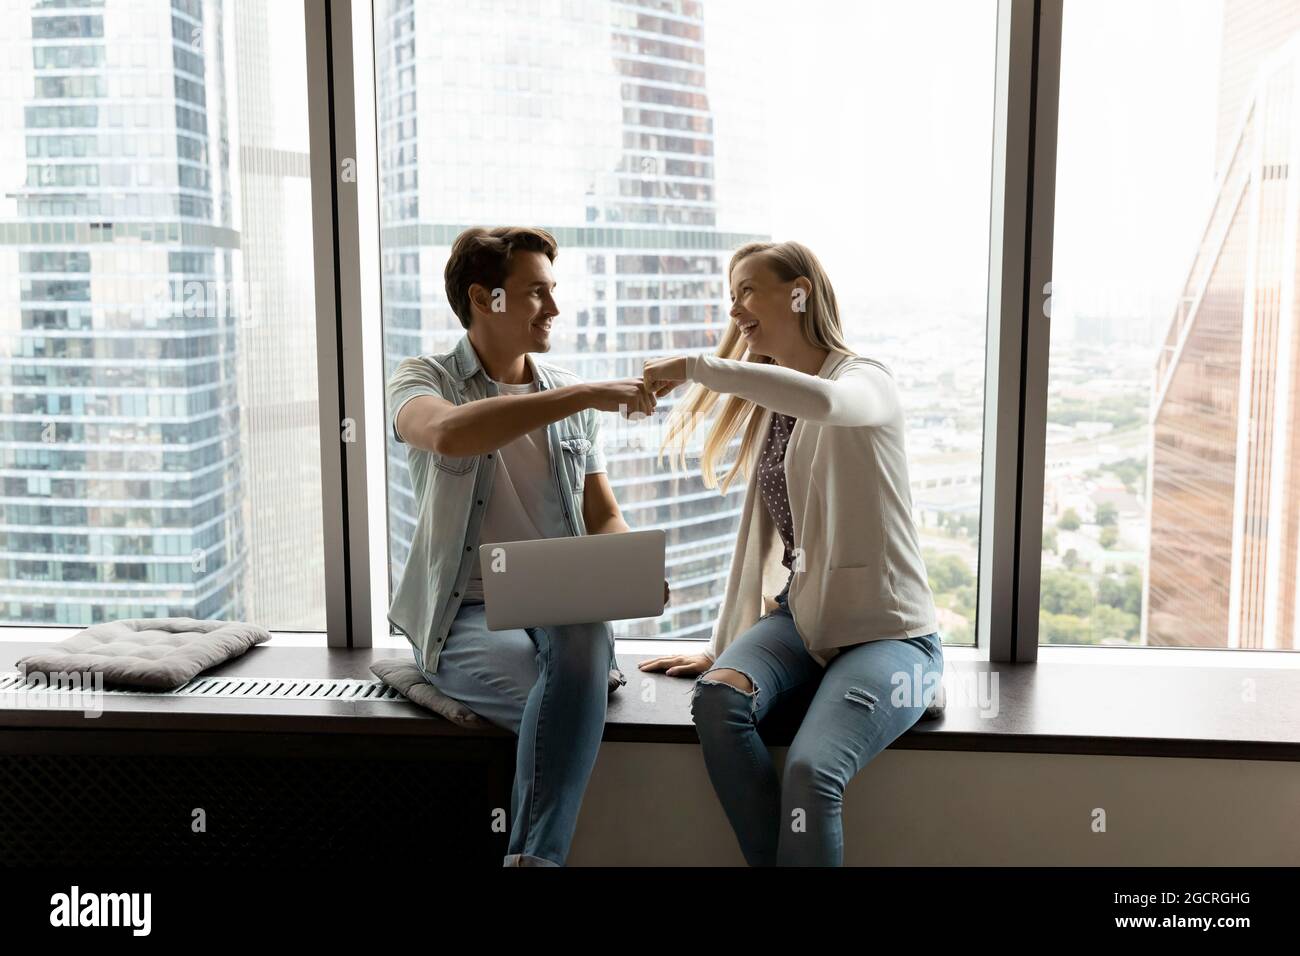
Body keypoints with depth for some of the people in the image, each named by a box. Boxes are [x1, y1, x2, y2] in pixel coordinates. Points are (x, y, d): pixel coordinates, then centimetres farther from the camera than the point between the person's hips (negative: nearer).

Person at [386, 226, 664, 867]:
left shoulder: (570, 396, 16)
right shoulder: (422, 380, 2)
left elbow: (604, 517, 17)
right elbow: (449, 434, -25)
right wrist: (585, 396, -26)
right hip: (467, 615, -3)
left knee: (587, 642, -35)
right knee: (580, 694, -33)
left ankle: (533, 856, -31)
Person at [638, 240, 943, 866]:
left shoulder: (866, 380, -5)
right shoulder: (770, 405, 17)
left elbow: (823, 400, -33)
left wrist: (695, 366, -27)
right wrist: (721, 649, 15)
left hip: (885, 630, -6)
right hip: (799, 616, 6)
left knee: (810, 772, -30)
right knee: (716, 701, -26)